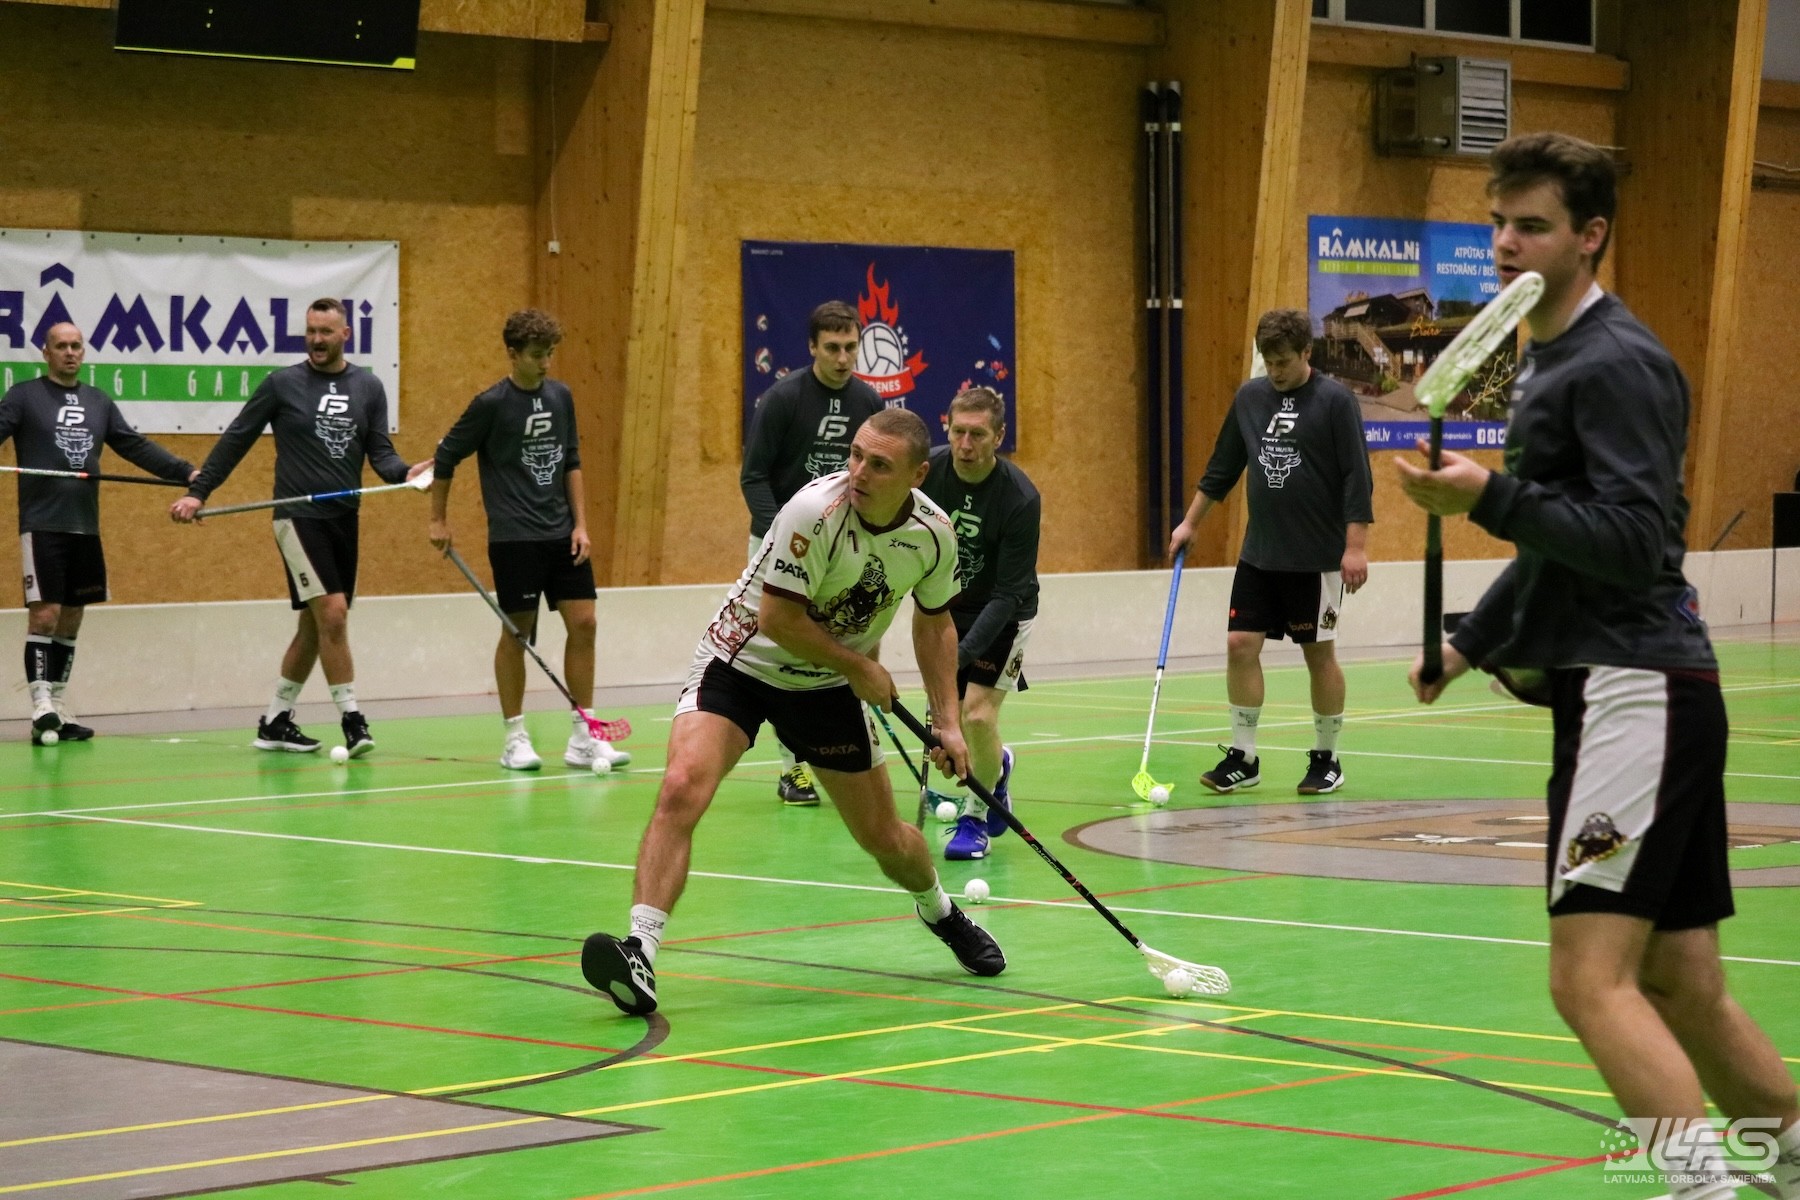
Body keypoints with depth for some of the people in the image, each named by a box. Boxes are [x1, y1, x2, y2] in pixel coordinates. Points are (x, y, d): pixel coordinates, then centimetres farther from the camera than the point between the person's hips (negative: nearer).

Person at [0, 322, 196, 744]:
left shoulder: (99, 402, 15)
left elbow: (137, 447, 14)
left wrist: (185, 471, 4)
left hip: (85, 528, 5)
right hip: (42, 526, -5)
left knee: (71, 619, 9)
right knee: (44, 614, -12)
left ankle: (58, 708, 15)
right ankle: (41, 705, -13)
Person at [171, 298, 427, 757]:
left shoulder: (369, 388, 8)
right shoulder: (282, 384, -1)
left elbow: (380, 452, 6)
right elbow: (235, 440, 3)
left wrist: (405, 472, -15)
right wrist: (197, 492, -2)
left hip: (344, 519, 5)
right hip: (298, 517, -5)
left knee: (315, 626, 10)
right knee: (332, 612, -17)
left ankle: (275, 722, 21)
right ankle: (351, 719, -12)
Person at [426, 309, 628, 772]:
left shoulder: (561, 396, 7)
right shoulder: (491, 404, -9)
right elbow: (447, 455, 1)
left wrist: (580, 524, 7)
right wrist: (438, 519, 5)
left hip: (561, 535, 5)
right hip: (513, 538, -5)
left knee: (583, 623, 0)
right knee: (517, 632, 0)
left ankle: (583, 737, 6)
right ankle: (515, 738, 10)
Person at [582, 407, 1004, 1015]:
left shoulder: (933, 533, -11)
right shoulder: (815, 512, -29)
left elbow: (934, 620, 8)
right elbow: (778, 619, -25)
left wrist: (948, 721, 4)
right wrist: (860, 667, -16)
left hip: (826, 688, 4)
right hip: (742, 661, -4)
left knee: (886, 838, 10)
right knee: (682, 788, -28)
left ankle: (940, 913, 45)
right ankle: (639, 953, -32)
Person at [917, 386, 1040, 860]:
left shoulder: (1021, 499, -28)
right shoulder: (927, 469, -17)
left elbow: (1008, 595, -26)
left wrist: (963, 653, -34)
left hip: (1002, 615, -4)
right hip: (945, 606, 4)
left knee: (977, 714, -16)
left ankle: (975, 820, 7)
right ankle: (995, 767, 39)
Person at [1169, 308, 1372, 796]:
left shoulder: (1335, 401, -8)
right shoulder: (1249, 398, 7)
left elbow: (1357, 477, -11)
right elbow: (1222, 468, 18)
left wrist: (1355, 546, -16)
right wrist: (1190, 522, 19)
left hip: (1317, 556, -5)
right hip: (1258, 554, 5)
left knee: (1319, 652, 3)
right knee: (1241, 645, -1)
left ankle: (1326, 759, 16)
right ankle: (1242, 758, 6)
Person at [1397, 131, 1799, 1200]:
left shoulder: (1619, 364, -11)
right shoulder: (1547, 360, 20)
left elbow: (1636, 541, -20)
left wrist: (1490, 499, -22)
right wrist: (1472, 642, 32)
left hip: (1639, 690, -10)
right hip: (1609, 689, 10)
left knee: (1592, 978, -18)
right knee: (1685, 991, 12)